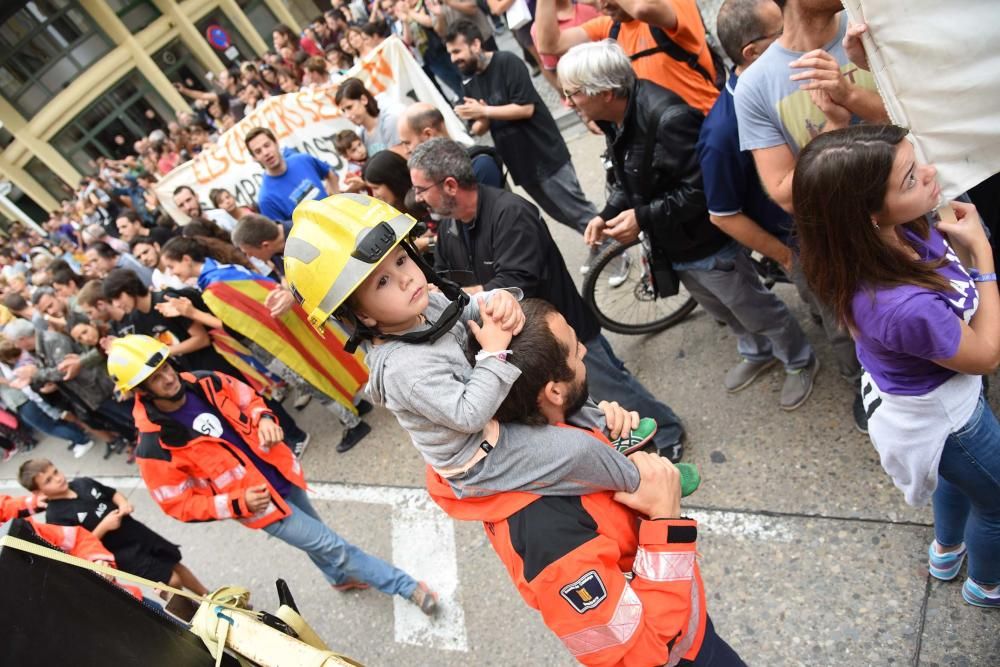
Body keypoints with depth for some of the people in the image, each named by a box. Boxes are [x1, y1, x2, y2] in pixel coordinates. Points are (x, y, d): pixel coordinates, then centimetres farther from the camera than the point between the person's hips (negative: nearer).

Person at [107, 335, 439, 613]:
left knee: (313, 539, 27)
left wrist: (265, 420, -17)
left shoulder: (206, 383, -10)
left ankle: (340, 576, 58)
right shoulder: (155, 446, -23)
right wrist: (239, 504, -24)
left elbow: (249, 400, 5)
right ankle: (406, 586, 21)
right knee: (331, 546, 3)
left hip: (281, 473, 5)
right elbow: (179, 505, -15)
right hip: (259, 504, -5)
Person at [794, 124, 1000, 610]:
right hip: (941, 421, -7)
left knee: (960, 474, 37)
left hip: (929, 392, 7)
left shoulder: (900, 230, -24)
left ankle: (946, 552, 68)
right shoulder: (904, 307, -45)